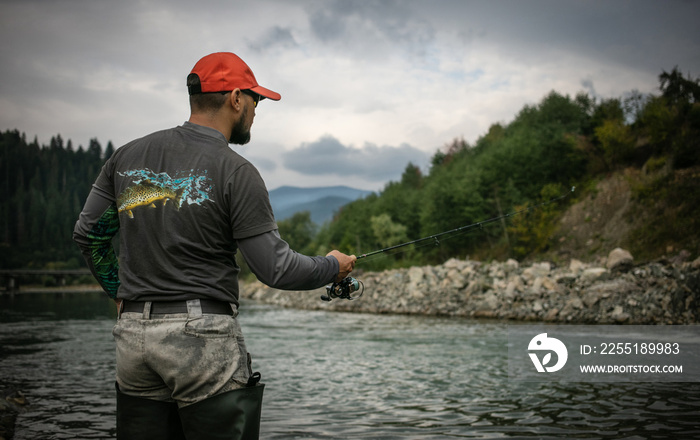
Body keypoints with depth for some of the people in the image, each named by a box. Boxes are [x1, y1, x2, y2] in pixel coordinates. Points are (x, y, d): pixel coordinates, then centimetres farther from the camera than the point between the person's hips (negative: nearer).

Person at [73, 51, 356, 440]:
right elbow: (276, 268, -10)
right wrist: (333, 267, 8)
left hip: (132, 336, 6)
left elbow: (88, 233, 15)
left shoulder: (128, 156, 8)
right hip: (202, 336, -6)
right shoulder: (235, 172, -10)